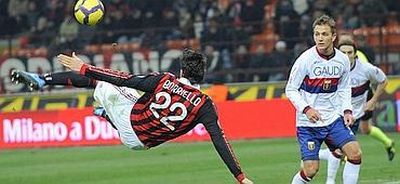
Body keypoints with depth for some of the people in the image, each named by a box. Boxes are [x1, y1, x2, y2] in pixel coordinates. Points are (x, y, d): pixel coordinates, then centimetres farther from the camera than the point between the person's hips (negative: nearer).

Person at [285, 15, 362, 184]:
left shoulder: (343, 60, 0)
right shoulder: (305, 60, -14)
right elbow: (290, 90, -6)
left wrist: (347, 110, 0)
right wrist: (306, 109, -20)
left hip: (334, 119, 4)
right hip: (308, 122, -4)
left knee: (355, 153, -12)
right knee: (310, 170, -10)